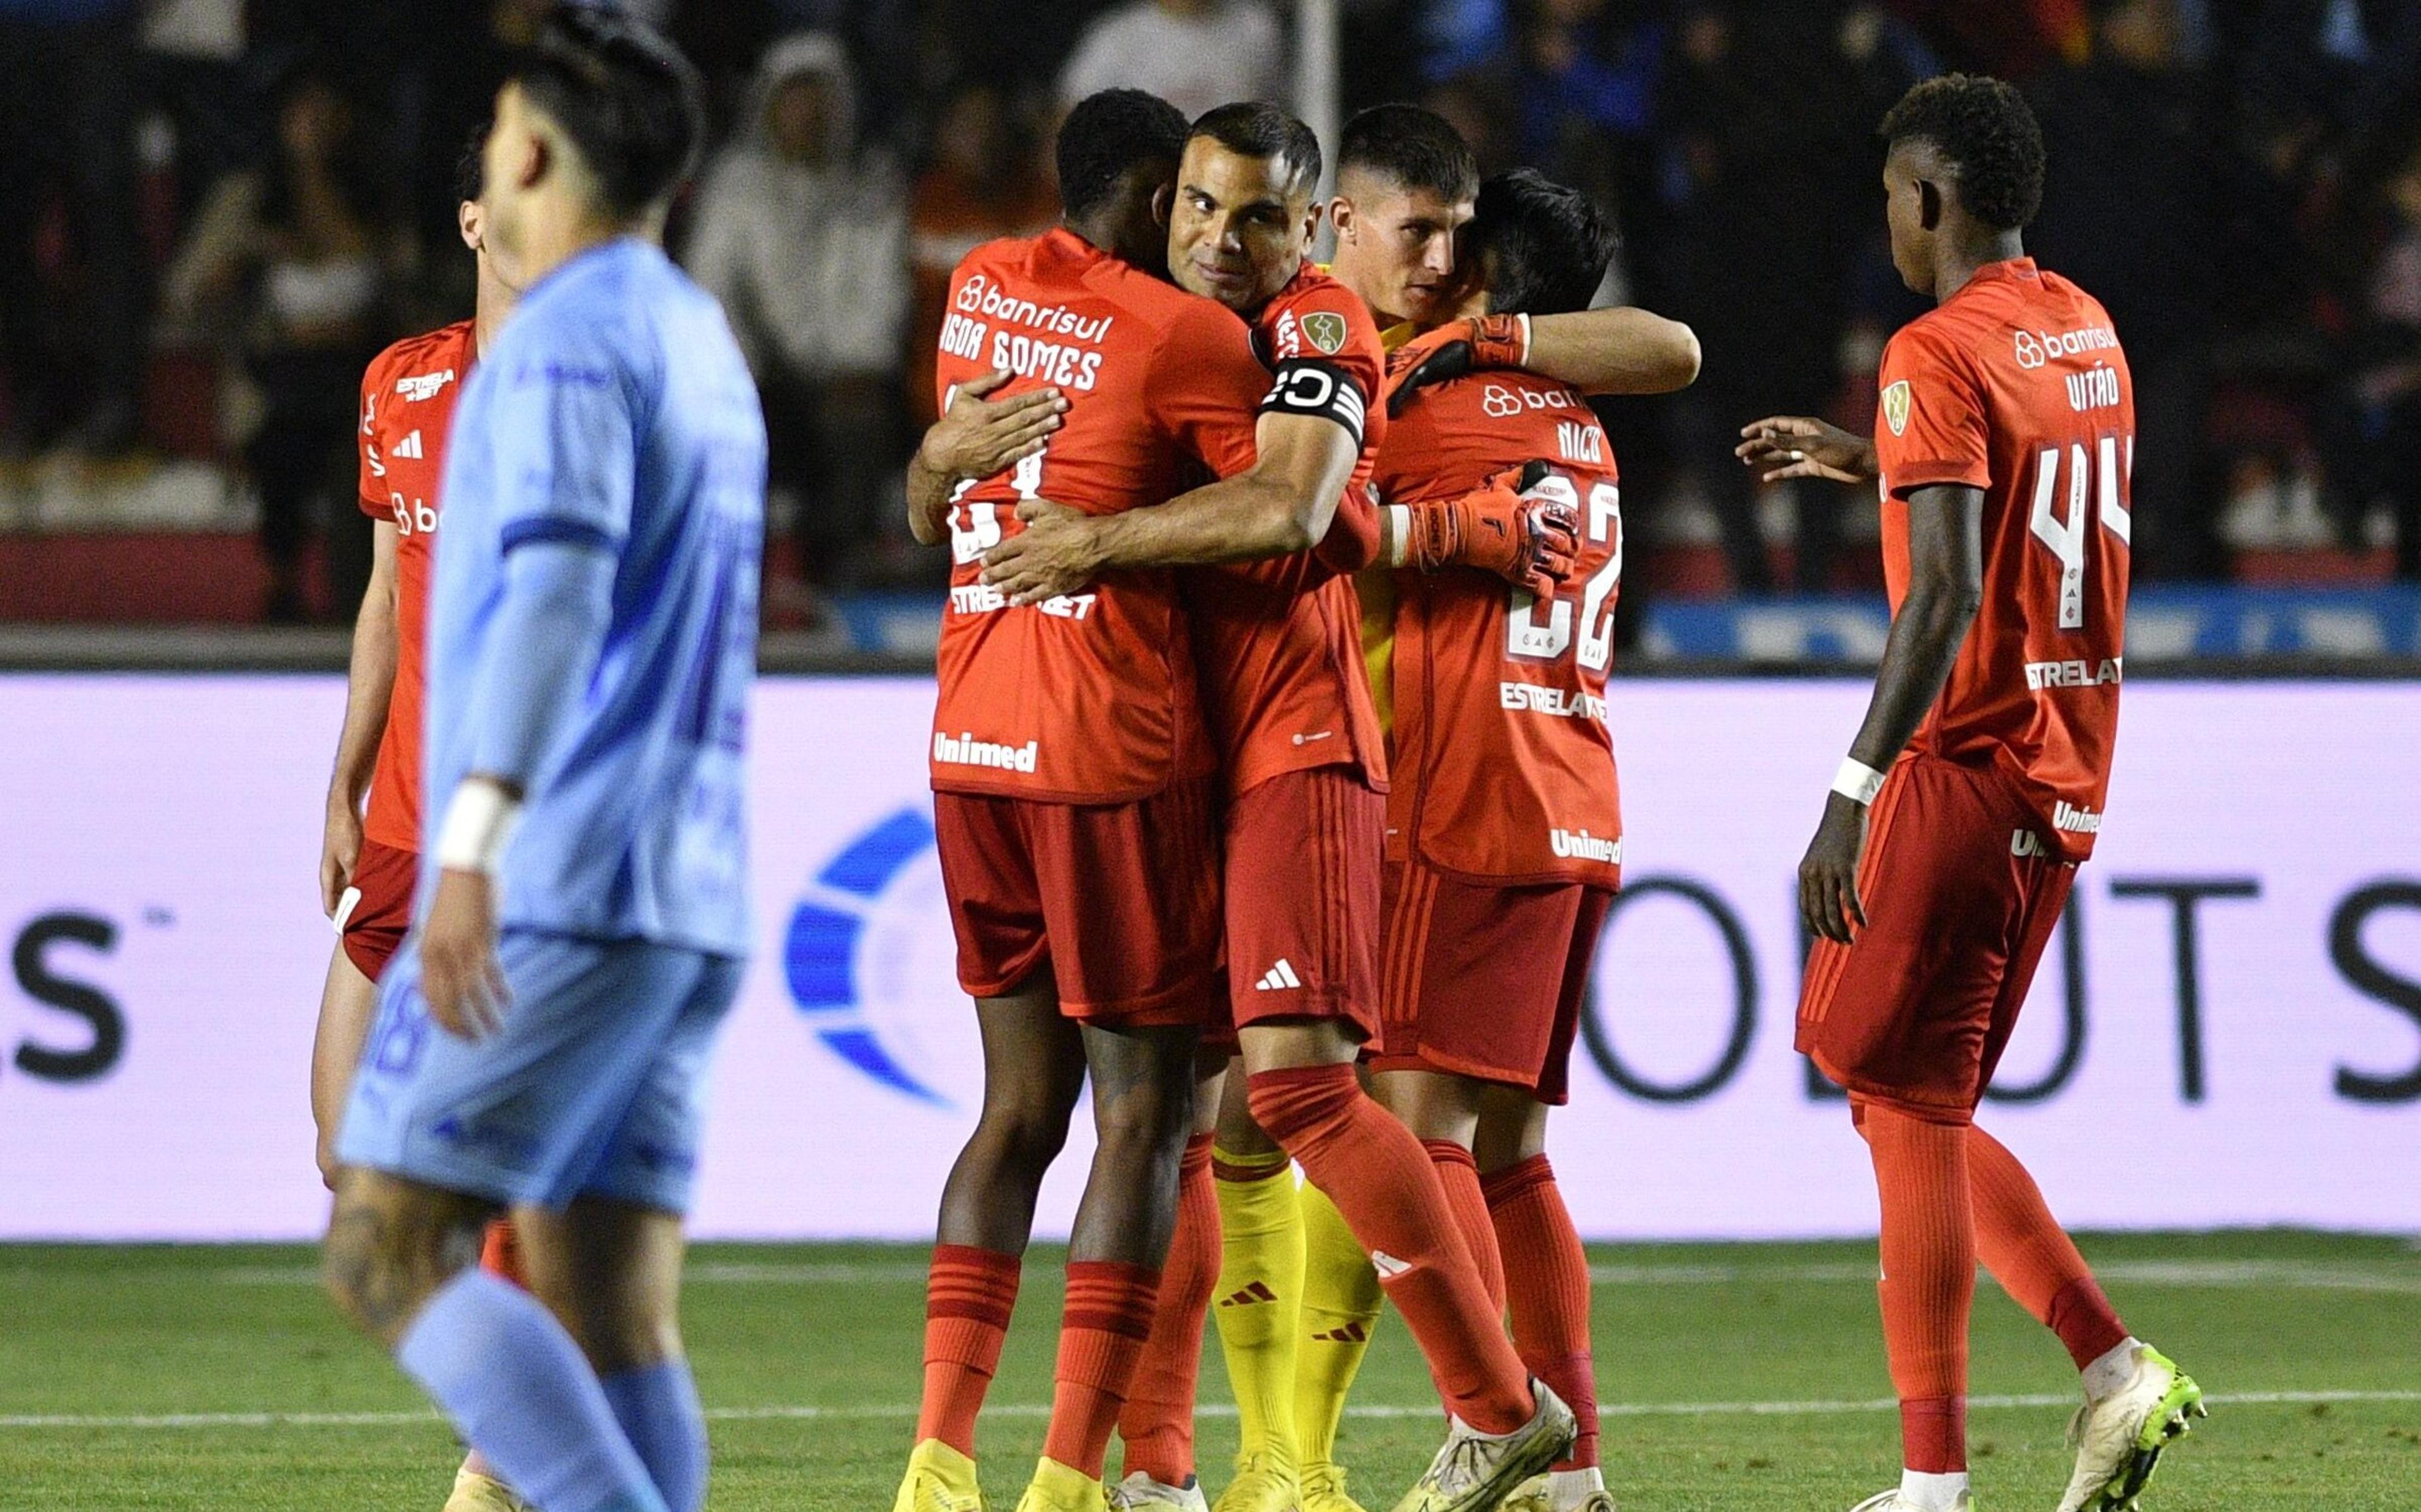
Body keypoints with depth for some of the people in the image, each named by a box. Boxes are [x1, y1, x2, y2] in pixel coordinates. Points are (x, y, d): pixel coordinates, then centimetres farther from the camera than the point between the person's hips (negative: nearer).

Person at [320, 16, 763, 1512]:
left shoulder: (570, 339, -9)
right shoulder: (705, 344, 21)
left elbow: (559, 584, -24)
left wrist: (474, 844, -34)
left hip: (559, 887, -9)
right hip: (687, 903, 9)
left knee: (389, 1251, -8)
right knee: (611, 1318, 3)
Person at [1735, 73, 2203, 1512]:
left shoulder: (1939, 355, -14)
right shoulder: (2087, 333, 12)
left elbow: (1950, 592, -24)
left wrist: (1855, 790, -26)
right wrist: (1869, 461, 33)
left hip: (1964, 765, -9)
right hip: (2066, 775, 9)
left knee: (1909, 1107, -4)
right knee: (1919, 1106, 16)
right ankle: (2115, 1368, 6)